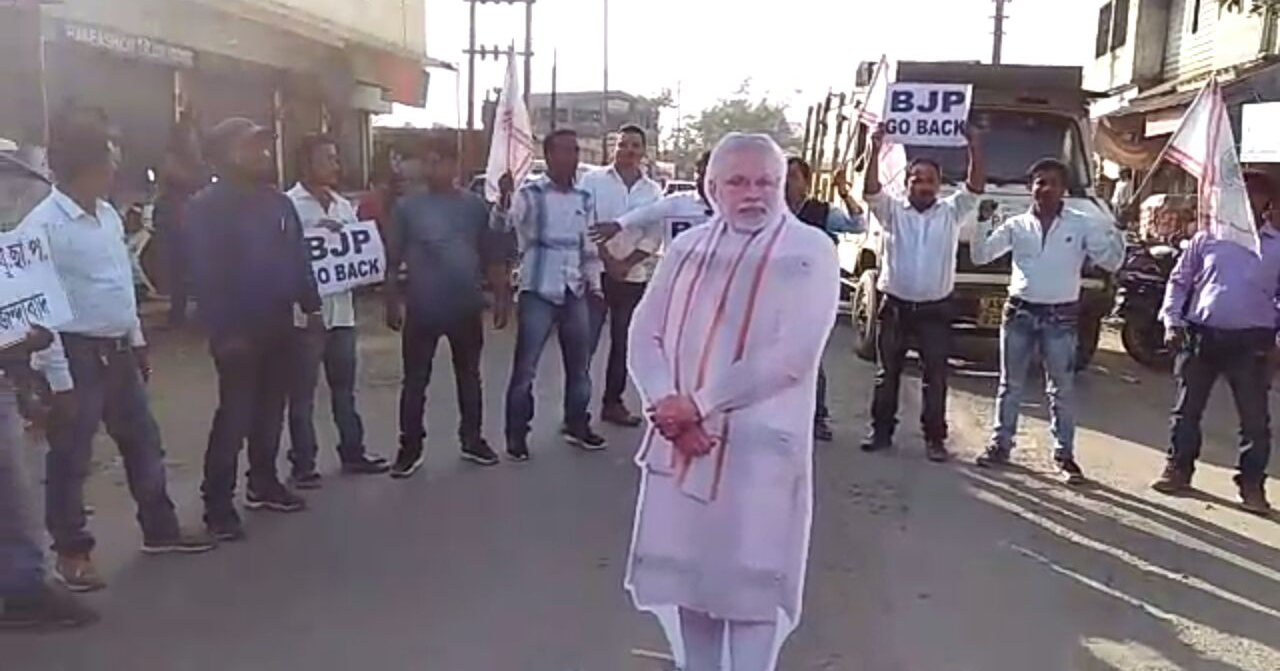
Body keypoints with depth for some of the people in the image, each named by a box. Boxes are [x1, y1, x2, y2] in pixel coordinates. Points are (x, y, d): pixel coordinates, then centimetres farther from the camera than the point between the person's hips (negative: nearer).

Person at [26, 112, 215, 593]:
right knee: (70, 459, 6)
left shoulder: (109, 215, 7)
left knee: (144, 444, 15)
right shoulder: (43, 226, -16)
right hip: (76, 354, -8)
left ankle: (160, 529, 30)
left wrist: (138, 340, 18)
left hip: (117, 351, 8)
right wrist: (59, 378, -18)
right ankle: (71, 552, 20)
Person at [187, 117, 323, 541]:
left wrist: (311, 306, 11)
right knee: (235, 416, -4)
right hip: (239, 330, -7)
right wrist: (224, 330, -19)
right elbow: (205, 275, -15)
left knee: (271, 410, 14)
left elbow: (298, 258, 15)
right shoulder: (207, 207, -10)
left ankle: (264, 484, 28)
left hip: (279, 325, 7)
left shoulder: (277, 202, 12)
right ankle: (218, 505, 5)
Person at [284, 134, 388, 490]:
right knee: (303, 392, 3)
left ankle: (352, 451, 27)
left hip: (341, 309, 7)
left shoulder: (344, 206, 13)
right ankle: (303, 464, 11)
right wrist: (318, 235, -20)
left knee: (344, 387, 16)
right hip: (306, 311, -6)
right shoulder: (288, 204, -9)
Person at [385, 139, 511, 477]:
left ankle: (472, 440, 27)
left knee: (469, 376, 13)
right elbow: (392, 260, 0)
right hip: (422, 310, -1)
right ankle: (410, 448, 15)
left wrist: (502, 296, 1)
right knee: (415, 380, 4)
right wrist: (392, 302, -3)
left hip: (467, 308, 1)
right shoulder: (408, 207, -2)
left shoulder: (475, 205, 1)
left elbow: (493, 257, 4)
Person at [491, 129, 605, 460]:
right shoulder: (529, 194, -8)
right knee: (525, 368, -1)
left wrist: (594, 282, 7)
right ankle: (516, 436, 11)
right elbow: (500, 227, -24)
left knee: (579, 366, 14)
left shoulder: (584, 199, 9)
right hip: (538, 293, -5)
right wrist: (504, 199, -42)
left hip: (575, 294, 5)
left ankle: (577, 427, 30)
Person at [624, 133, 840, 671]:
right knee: (687, 568, 13)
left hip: (760, 446, -4)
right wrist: (667, 407, -13)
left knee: (751, 579, 3)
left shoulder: (811, 252, -4)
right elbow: (645, 334, 5)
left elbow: (793, 354, -15)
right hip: (682, 440, 4)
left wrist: (699, 404, -16)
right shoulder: (687, 248, 10)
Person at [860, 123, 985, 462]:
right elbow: (872, 191, -13)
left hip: (935, 309, 0)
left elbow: (974, 189, -9)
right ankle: (881, 431, 20)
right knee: (888, 374, 9)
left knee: (936, 377, 3)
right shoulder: (892, 210, 2)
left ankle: (935, 438, 12)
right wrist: (875, 151, -23)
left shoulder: (951, 211, 3)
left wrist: (975, 149, -18)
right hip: (895, 306, 0)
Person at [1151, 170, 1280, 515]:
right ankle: (1178, 470, 23)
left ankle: (1252, 485, 15)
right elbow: (1179, 279, 8)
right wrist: (1172, 321, -2)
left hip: (1251, 340, -1)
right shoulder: (1208, 237, 5)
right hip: (1200, 334, 1)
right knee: (1187, 410, 9)